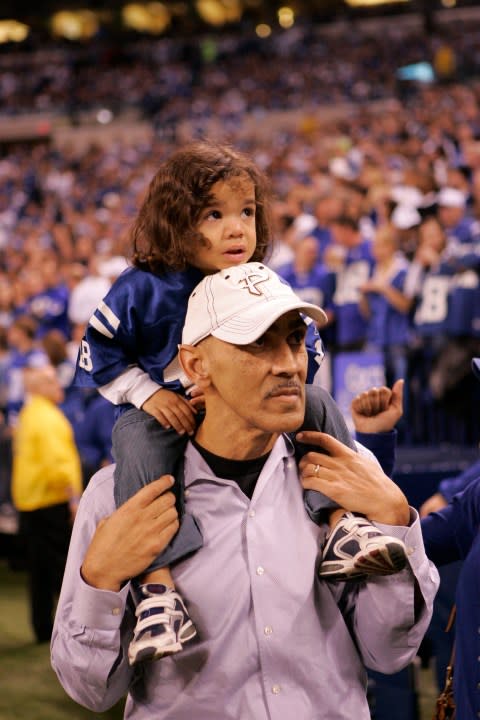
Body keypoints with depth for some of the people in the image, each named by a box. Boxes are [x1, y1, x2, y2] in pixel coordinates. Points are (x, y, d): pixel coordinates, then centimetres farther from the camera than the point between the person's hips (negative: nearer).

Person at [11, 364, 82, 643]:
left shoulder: (27, 415, 14)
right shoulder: (48, 418, -16)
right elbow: (58, 461, -24)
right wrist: (74, 497, -23)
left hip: (29, 503, 9)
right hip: (53, 501, -9)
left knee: (40, 569, 11)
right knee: (64, 562, -4)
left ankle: (44, 628, 15)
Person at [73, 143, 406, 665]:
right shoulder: (144, 290, -11)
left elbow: (303, 354, 3)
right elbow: (99, 351, -3)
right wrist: (148, 394, -16)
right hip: (163, 414, -3)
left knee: (317, 404, -14)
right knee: (139, 446, -37)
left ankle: (339, 523, -21)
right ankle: (156, 585, -46)